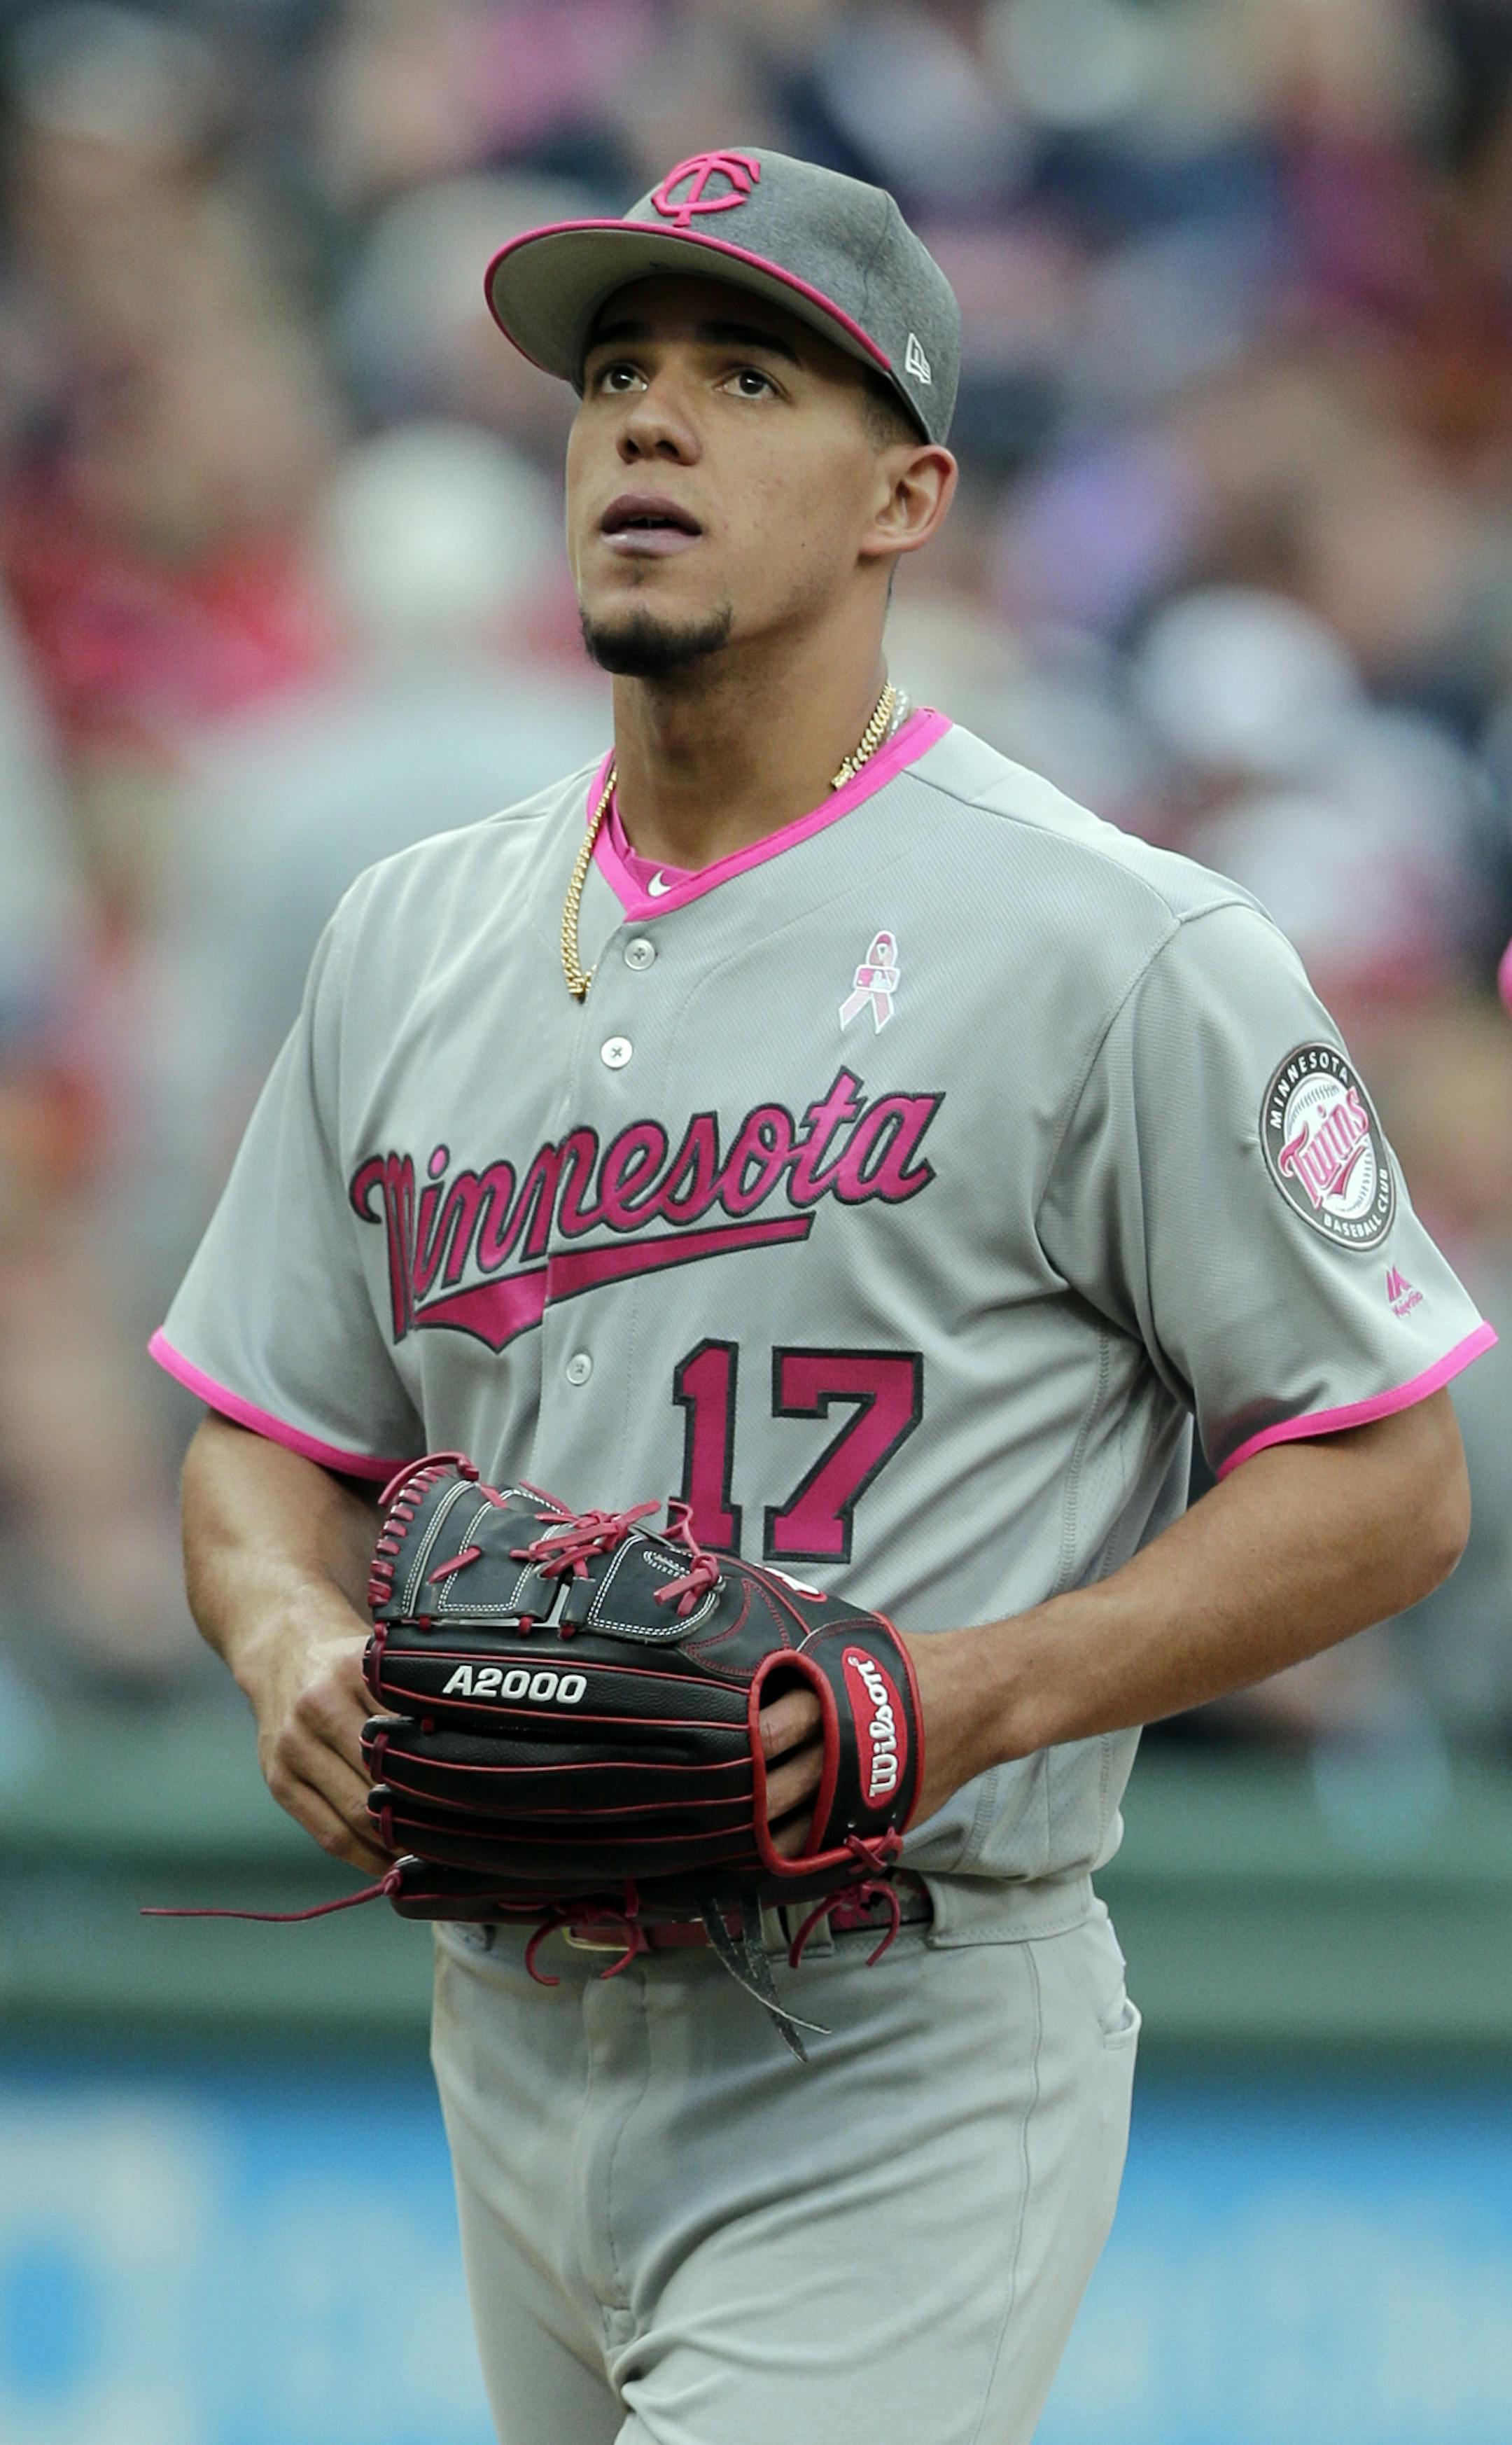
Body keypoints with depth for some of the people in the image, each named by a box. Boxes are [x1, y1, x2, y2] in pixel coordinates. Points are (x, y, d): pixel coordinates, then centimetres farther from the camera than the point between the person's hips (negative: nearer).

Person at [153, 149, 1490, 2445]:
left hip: (902, 2076, -6)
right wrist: (297, 1648, -6)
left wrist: (979, 1694, -18)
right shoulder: (409, 938, 12)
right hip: (514, 2051, 7)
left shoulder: (1120, 949, -7)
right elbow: (273, 1435, 18)